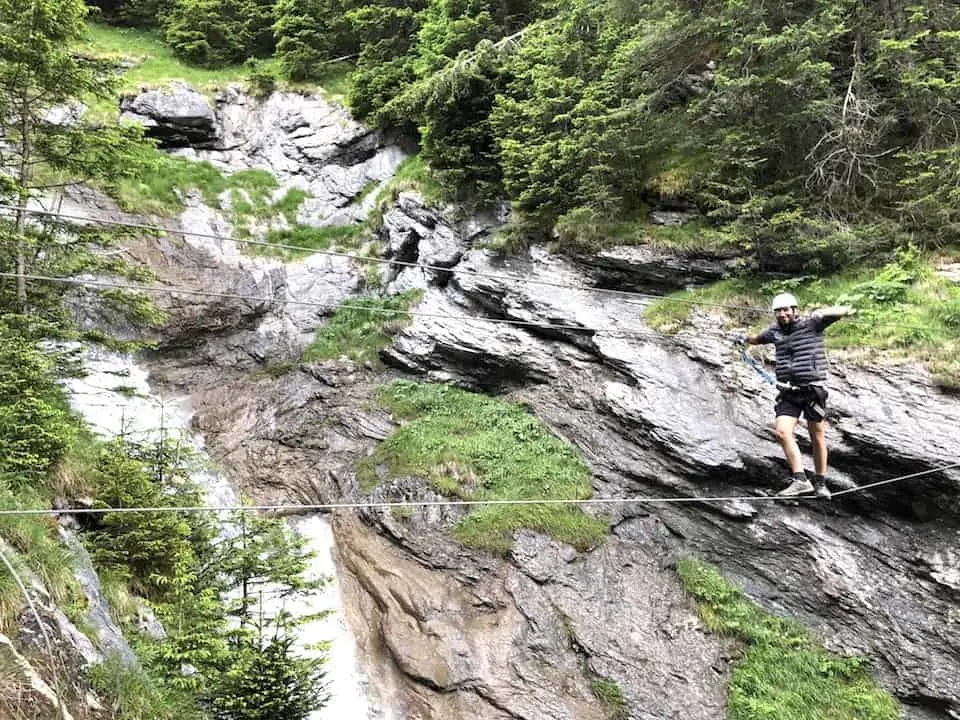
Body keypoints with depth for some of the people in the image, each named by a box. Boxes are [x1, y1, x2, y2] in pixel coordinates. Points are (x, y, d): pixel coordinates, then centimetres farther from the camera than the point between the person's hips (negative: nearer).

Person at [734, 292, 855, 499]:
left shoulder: (812, 324, -4)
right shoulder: (775, 331, 10)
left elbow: (840, 311, -13)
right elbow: (758, 339, 31)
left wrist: (837, 311, -35)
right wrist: (745, 339, 12)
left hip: (813, 389, -4)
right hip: (788, 393, 4)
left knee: (817, 437, 7)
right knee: (782, 432, -15)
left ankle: (820, 483, 21)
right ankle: (800, 480, -14)